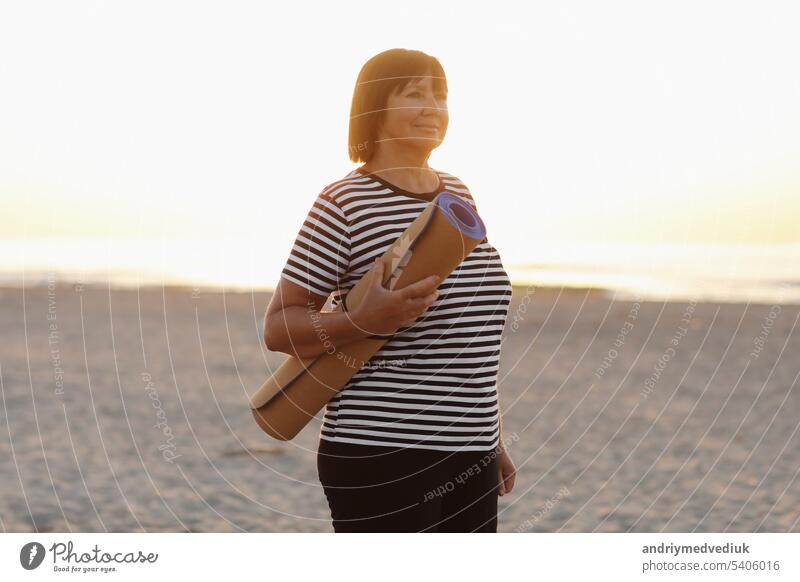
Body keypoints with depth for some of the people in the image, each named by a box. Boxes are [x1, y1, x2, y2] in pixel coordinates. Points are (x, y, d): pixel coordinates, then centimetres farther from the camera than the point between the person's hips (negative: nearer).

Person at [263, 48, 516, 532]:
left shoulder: (458, 195, 13)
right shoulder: (343, 205, -8)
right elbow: (278, 327, -9)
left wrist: (494, 437, 21)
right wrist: (362, 321, -26)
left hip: (469, 461, 7)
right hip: (381, 461, -7)